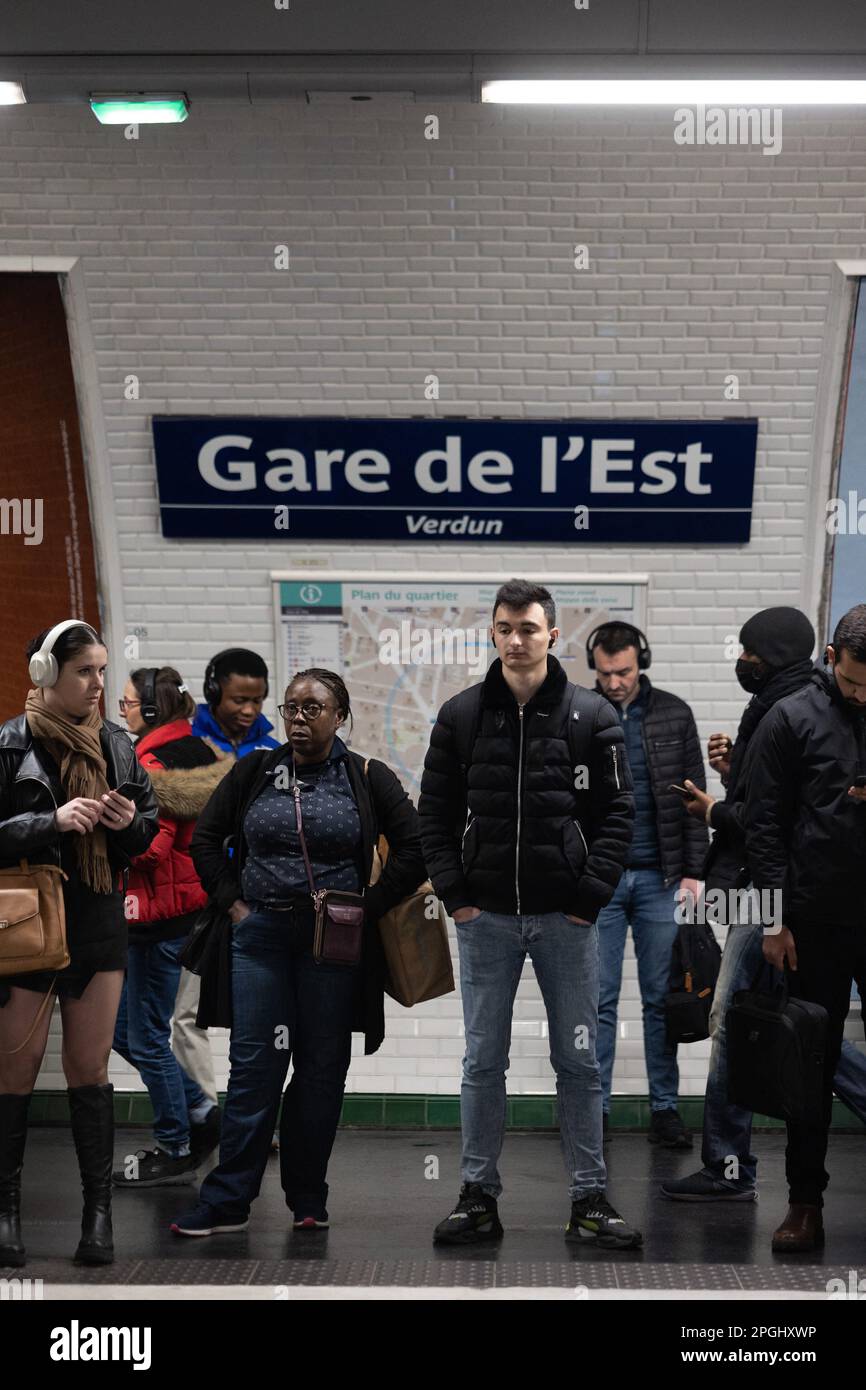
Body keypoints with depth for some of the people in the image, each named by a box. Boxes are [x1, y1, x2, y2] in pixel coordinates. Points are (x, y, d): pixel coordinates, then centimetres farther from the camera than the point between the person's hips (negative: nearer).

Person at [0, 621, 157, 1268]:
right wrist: (53, 822, -21)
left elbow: (149, 823, 16)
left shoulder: (117, 744, 7)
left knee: (90, 1068, 7)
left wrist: (131, 822, -6)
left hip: (100, 923, 4)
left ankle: (99, 1209, 10)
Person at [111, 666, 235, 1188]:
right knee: (124, 1029, 16)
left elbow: (149, 846, -23)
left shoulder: (154, 763, -17)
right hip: (179, 905, 10)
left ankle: (176, 1151, 12)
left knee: (146, 1037, 2)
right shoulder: (194, 753, 12)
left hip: (160, 911, -10)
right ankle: (201, 1112, 21)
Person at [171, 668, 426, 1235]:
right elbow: (206, 838, 14)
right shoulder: (254, 773, 7)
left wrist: (366, 908, -4)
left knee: (322, 1066, 5)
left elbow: (414, 850, 0)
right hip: (261, 934, 1)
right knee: (254, 1063, -2)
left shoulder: (368, 779, 1)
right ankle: (227, 1201, 1)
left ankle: (308, 1199, 16)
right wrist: (234, 901, 4)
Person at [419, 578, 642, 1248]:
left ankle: (590, 1199, 14)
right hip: (485, 917, 1)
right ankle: (479, 1196, 16)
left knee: (579, 1061, 5)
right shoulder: (461, 715, 3)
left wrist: (590, 896, -8)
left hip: (566, 917, -1)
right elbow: (435, 812, 7)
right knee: (484, 1062, 7)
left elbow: (616, 813, 0)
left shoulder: (592, 716, 0)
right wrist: (454, 892, -2)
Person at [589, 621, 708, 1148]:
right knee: (598, 1001, 2)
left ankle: (665, 1108, 13)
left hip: (660, 879, 1)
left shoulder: (674, 714, 3)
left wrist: (693, 870, -1)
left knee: (661, 999, 6)